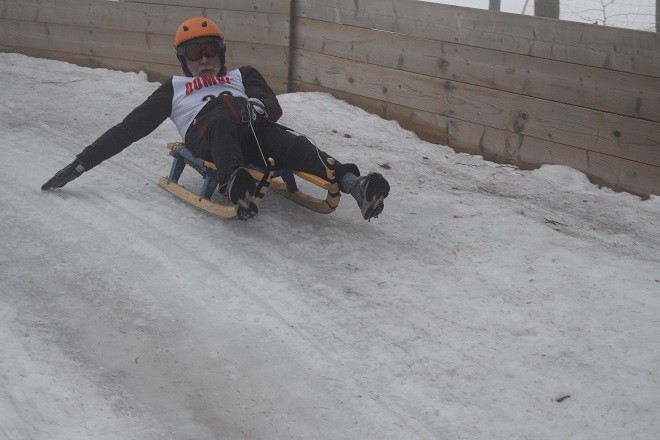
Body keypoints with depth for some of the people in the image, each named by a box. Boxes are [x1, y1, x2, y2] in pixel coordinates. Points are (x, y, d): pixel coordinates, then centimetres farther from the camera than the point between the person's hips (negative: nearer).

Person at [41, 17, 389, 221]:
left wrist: (258, 107, -12)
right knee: (222, 109, -39)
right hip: (205, 137, -2)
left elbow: (273, 106, 16)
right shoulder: (174, 89, 38)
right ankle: (233, 182, -67)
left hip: (253, 129, 2)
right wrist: (80, 164, 21)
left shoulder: (243, 76, 38)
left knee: (293, 145, -34)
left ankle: (354, 185, -61)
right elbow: (129, 129, 31)